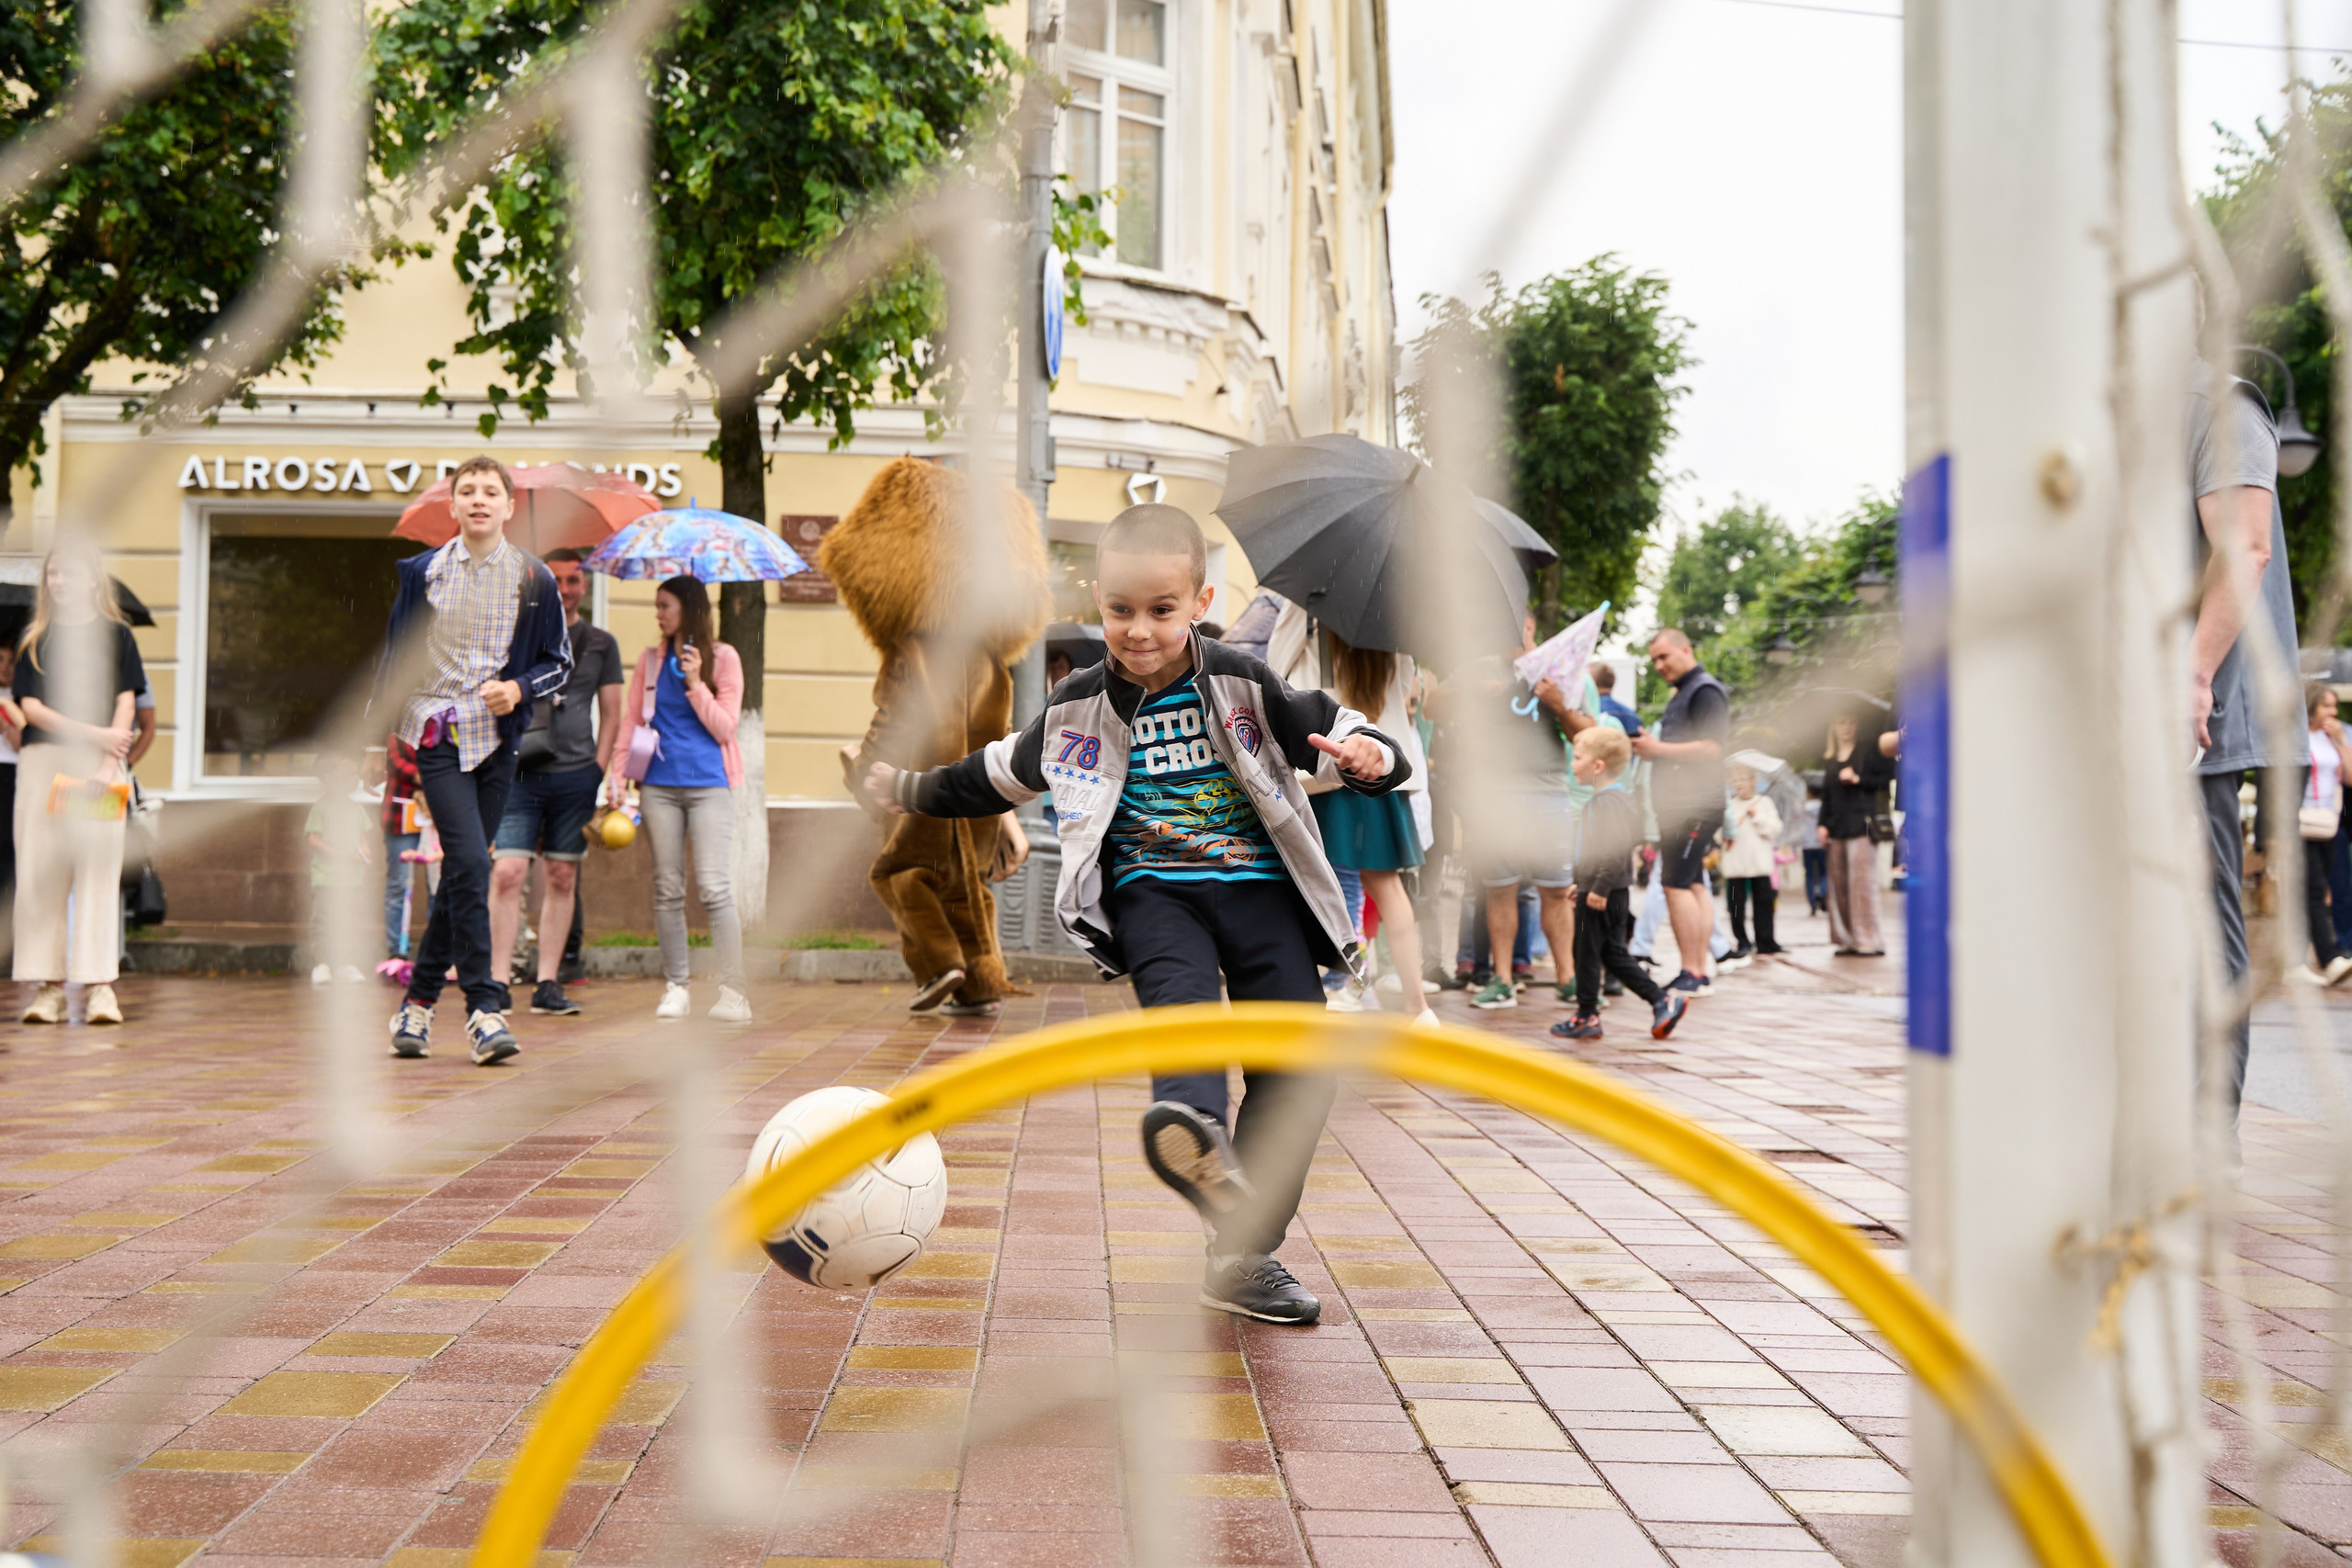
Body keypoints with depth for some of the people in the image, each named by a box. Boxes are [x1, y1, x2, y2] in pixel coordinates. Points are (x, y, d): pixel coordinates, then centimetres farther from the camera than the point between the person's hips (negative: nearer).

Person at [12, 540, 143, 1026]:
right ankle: (47, 985, 1)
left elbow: (125, 703, 1)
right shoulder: (35, 639, 13)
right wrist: (93, 733, -10)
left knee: (98, 868, -7)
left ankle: (99, 985, -8)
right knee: (41, 871, -2)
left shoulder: (115, 634, 9)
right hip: (42, 761, 2)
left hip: (101, 764, -2)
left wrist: (108, 764, -12)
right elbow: (30, 706, 3)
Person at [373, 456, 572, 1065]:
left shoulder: (533, 580, 4)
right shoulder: (422, 572, 4)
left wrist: (519, 688, -9)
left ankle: (419, 999, 22)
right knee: (470, 863, -16)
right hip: (436, 735, -2)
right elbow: (394, 657, 11)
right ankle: (483, 1007, -12)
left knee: (463, 872, 7)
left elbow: (560, 662, 11)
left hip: (498, 739, 2)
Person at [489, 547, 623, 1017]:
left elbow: (611, 713, 13)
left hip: (576, 773, 2)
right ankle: (497, 982, -7)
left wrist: (598, 767, 1)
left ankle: (548, 984, 9)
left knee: (563, 878, 3)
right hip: (520, 770, -1)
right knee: (508, 873, -11)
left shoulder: (601, 643, 12)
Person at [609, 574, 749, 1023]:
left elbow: (725, 728, 0)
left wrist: (695, 682, -10)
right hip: (659, 785, 3)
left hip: (708, 785, -3)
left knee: (714, 887, -11)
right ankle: (676, 987, 11)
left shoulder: (722, 658, 4)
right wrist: (618, 774, 4)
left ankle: (733, 991, -8)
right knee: (667, 889, 4)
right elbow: (631, 719, 15)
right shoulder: (651, 659, 14)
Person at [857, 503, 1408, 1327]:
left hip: (1259, 885, 0)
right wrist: (912, 790, 28)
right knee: (1179, 992, -34)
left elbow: (1345, 737, 1)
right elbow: (1000, 773, 25)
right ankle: (1194, 1129, -65)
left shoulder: (1245, 686, 0)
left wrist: (1371, 756, -22)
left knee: (1298, 1072, -8)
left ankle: (1243, 1256, 3)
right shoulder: (1079, 707, 7)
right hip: (1150, 891, 0)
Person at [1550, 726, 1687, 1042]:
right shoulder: (1618, 797, 13)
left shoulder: (1607, 801, -20)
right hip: (1602, 891, 10)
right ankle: (1661, 1001, 16)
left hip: (1600, 896, -10)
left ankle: (1586, 1017, 14)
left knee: (1588, 953, 3)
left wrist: (1600, 888, -28)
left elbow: (1618, 846, -31)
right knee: (1612, 954, 16)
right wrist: (1584, 883, 25)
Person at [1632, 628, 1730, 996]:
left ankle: (1691, 973, -14)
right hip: (1679, 806, 10)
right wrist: (1649, 744, 11)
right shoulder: (1683, 693, 22)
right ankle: (1700, 972, 9)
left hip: (1695, 806, -10)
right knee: (1693, 885, 8)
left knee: (1676, 884, -14)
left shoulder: (1705, 691, -9)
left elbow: (1711, 748, -19)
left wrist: (1659, 748, -17)